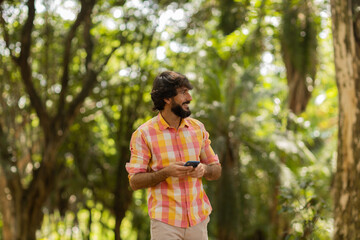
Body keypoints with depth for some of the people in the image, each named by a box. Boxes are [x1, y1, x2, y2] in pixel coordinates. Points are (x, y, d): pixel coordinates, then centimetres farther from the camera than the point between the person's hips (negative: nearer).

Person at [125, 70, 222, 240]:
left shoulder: (198, 128, 9)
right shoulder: (143, 134, -4)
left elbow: (217, 170, 14)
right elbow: (134, 182, -7)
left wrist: (204, 170, -8)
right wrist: (165, 172, -21)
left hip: (198, 219, 4)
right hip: (165, 221, -4)